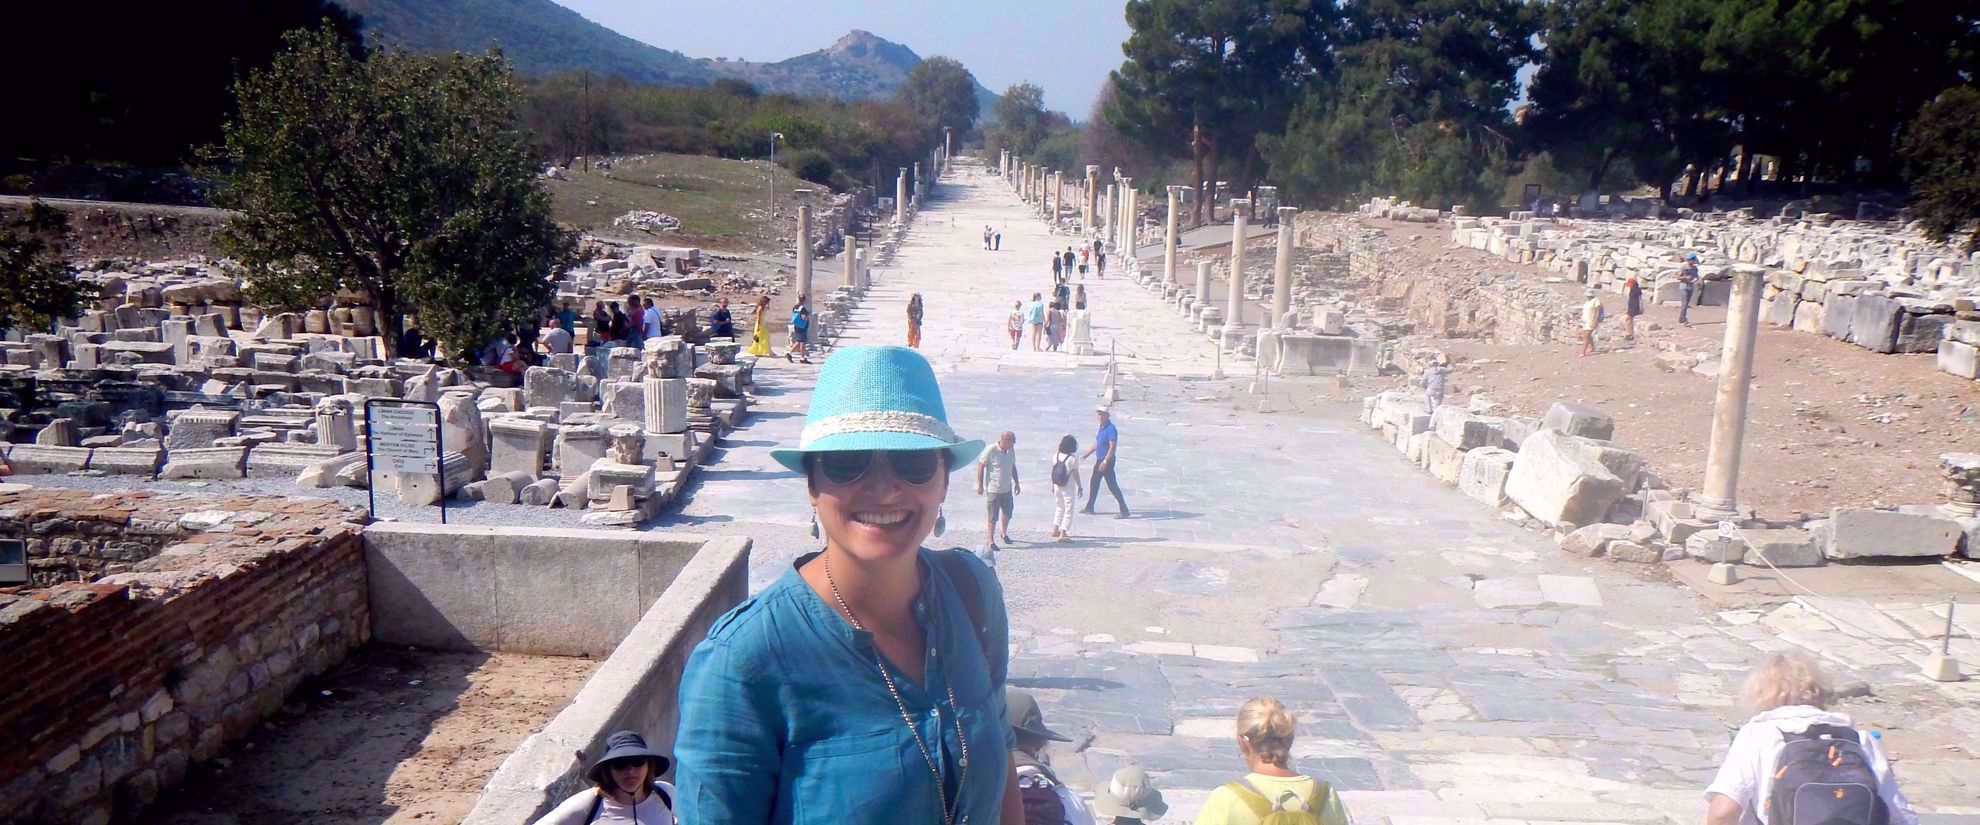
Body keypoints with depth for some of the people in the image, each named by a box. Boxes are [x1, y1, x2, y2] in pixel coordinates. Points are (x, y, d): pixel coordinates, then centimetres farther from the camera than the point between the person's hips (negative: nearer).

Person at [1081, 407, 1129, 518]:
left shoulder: (1111, 429, -19)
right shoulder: (1101, 428, 10)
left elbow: (1113, 447, -24)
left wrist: (1105, 462, -26)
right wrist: (1087, 454, 24)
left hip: (1107, 461, -10)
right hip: (1100, 460, 10)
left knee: (1112, 486, -8)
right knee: (1093, 483, 16)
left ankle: (1124, 510, -3)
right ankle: (1089, 508, 28)